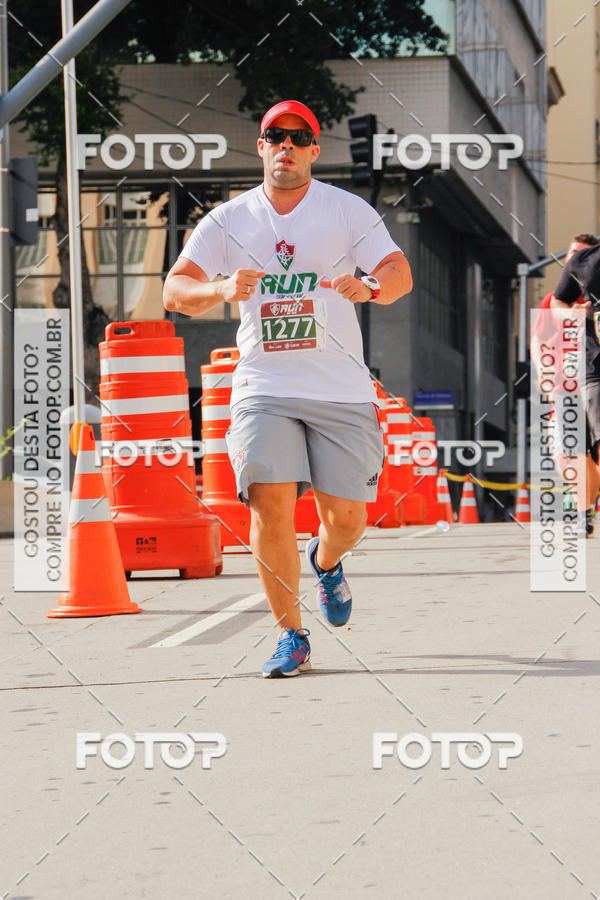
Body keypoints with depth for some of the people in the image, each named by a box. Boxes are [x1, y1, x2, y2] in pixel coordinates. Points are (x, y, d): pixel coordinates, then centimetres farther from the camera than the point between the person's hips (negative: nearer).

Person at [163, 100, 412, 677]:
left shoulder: (348, 210, 2)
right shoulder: (229, 219, 5)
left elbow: (399, 272, -9)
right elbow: (176, 289, -2)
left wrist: (371, 287, -32)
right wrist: (223, 290, -23)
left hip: (341, 390, 0)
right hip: (263, 387, 0)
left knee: (346, 517, 1)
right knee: (270, 505, -15)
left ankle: (326, 563, 39)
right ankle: (291, 636, -1)